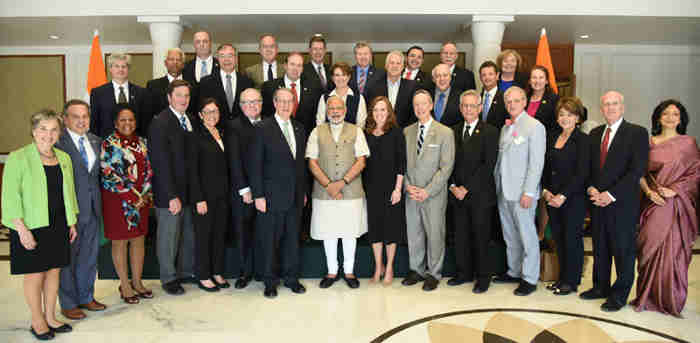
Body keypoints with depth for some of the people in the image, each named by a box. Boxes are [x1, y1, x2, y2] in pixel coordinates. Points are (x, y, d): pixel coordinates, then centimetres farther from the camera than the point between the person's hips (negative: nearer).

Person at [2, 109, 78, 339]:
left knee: (54, 271, 11)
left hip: (58, 226, 5)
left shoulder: (64, 158, 9)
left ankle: (50, 318, 25)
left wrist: (72, 223, 14)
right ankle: (37, 322, 19)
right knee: (35, 275, 4)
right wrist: (22, 229, -17)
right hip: (31, 227, -5)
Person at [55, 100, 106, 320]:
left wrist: (98, 202, 9)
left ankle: (86, 297, 32)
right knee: (68, 258, 7)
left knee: (90, 255, 16)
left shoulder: (96, 141, 9)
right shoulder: (58, 143, -12)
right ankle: (68, 304, 21)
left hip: (92, 208, 6)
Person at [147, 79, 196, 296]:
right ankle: (169, 279, 22)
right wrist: (172, 196, -18)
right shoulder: (160, 124, -13)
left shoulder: (190, 121, 9)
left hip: (189, 191, 7)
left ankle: (186, 272, 31)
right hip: (169, 193, -6)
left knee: (189, 235, 15)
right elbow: (161, 163, -16)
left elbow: (192, 157, 10)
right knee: (169, 237, 6)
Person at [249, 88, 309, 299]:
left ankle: (291, 278, 26)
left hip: (295, 196, 5)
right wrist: (258, 195, -12)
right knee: (270, 240, 5)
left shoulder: (299, 129, 11)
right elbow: (255, 165, -8)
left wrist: (303, 192, 12)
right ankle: (270, 281, 19)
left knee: (292, 238, 13)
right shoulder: (264, 129, -6)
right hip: (272, 196, -5)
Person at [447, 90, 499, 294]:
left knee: (480, 236, 4)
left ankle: (483, 277, 17)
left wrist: (467, 188, -14)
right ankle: (464, 272, 25)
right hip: (458, 193, 5)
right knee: (460, 236, 10)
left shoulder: (489, 132, -4)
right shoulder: (454, 131, 12)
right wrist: (453, 186, -3)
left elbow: (488, 165, -11)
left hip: (480, 194, -4)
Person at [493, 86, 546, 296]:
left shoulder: (534, 127, -7)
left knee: (527, 236, 0)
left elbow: (536, 163, -13)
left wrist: (528, 192, -17)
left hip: (522, 193, -7)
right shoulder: (505, 128, 15)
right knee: (510, 236, 15)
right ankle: (514, 272, 27)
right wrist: (496, 184, 10)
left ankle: (529, 278, 10)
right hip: (503, 191, 7)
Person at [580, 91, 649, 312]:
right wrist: (591, 189, -5)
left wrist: (611, 194, -17)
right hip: (597, 202, 5)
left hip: (623, 204, -5)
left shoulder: (637, 133, -5)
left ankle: (619, 294, 18)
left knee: (623, 250, 5)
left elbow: (637, 169, -13)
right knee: (600, 248, 14)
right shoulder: (595, 134, 12)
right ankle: (601, 287, 28)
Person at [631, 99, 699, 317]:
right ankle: (648, 296, 14)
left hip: (677, 204, -2)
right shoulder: (650, 142, 9)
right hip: (653, 202, 2)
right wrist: (649, 192, -8)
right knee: (650, 248, 1)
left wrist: (674, 190, -11)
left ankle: (671, 299, 12)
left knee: (673, 249, -1)